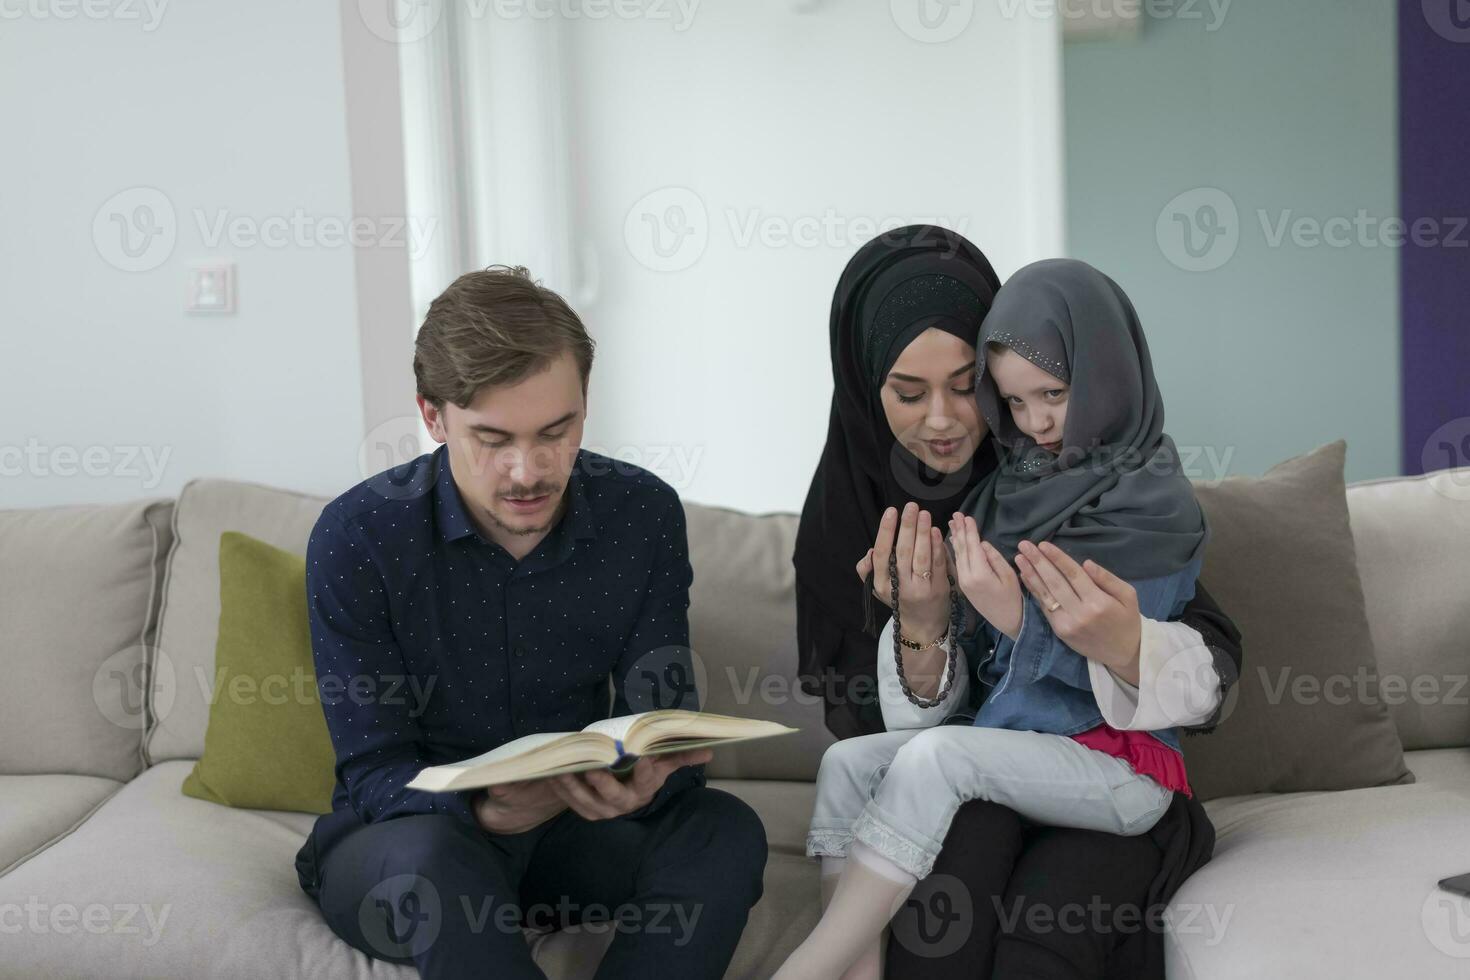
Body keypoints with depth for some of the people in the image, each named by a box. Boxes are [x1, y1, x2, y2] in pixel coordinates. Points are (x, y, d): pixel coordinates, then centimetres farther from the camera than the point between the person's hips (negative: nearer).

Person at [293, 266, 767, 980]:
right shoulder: (356, 538, -17)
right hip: (399, 835, -3)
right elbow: (374, 773, -16)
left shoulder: (642, 515, -9)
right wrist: (487, 810, -39)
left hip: (571, 818, 3)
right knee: (430, 854, -37)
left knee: (725, 829, -24)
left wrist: (637, 783, -35)